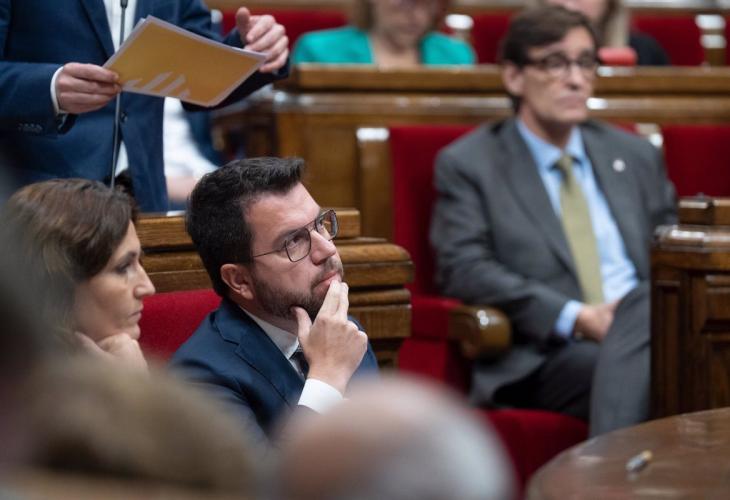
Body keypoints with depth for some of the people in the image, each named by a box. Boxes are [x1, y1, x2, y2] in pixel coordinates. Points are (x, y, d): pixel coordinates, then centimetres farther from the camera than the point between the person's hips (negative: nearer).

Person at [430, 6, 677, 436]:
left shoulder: (637, 157, 23)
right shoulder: (466, 164, 9)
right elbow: (464, 269, -3)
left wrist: (633, 316, -5)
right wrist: (573, 317, -14)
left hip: (644, 325, 4)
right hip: (543, 356, -4)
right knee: (632, 367, -37)